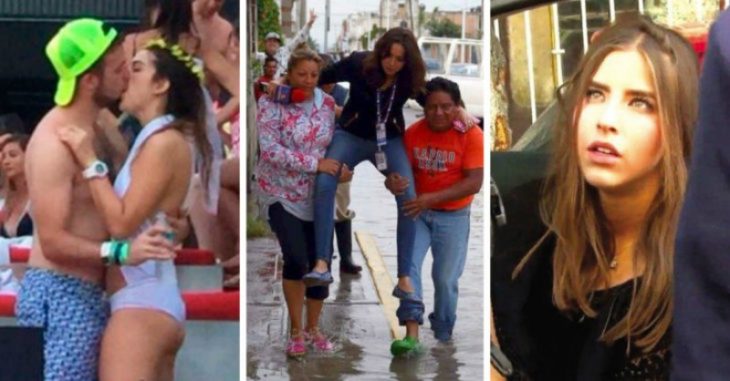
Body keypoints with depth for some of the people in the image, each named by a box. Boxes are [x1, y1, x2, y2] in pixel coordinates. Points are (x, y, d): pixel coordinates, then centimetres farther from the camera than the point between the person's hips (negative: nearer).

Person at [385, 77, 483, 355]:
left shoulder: (471, 135, -15)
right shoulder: (413, 133, -6)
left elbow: (474, 182, -20)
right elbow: (402, 169, -1)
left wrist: (432, 198, -29)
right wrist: (393, 182, -28)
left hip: (453, 216, -2)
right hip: (417, 210, 2)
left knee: (446, 279, 5)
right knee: (408, 264, -17)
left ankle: (442, 338, 27)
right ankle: (412, 334, -22)